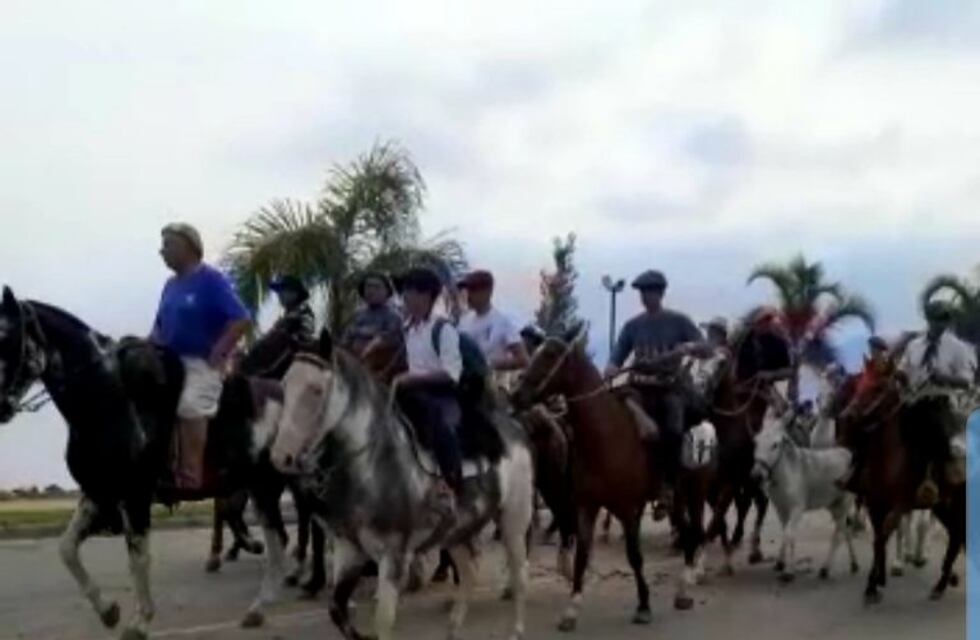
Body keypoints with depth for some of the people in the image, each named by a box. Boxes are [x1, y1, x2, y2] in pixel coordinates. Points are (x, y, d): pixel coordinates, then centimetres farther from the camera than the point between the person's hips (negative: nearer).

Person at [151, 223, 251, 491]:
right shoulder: (171, 285, 13)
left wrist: (217, 355, -20)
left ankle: (192, 473, -25)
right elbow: (160, 325, 22)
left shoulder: (212, 280, -10)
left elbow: (242, 321, -17)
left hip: (201, 362, -9)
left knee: (190, 407, -28)